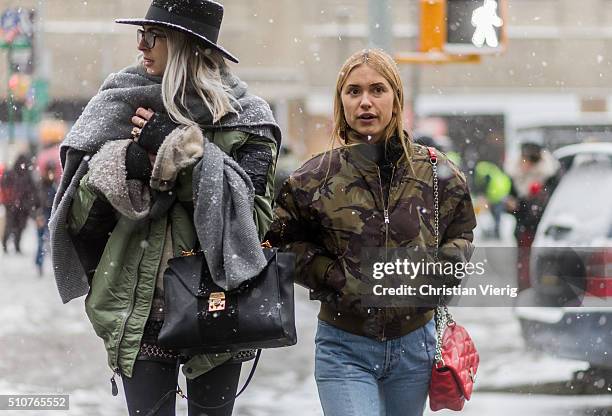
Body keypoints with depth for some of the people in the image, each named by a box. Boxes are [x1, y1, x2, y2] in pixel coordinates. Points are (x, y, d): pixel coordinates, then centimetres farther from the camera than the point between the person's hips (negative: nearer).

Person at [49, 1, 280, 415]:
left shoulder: (245, 121, 1)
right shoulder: (119, 109, 7)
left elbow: (251, 214, -13)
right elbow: (78, 217, 5)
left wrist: (180, 151, -16)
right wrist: (124, 165, -13)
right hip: (141, 312, 1)